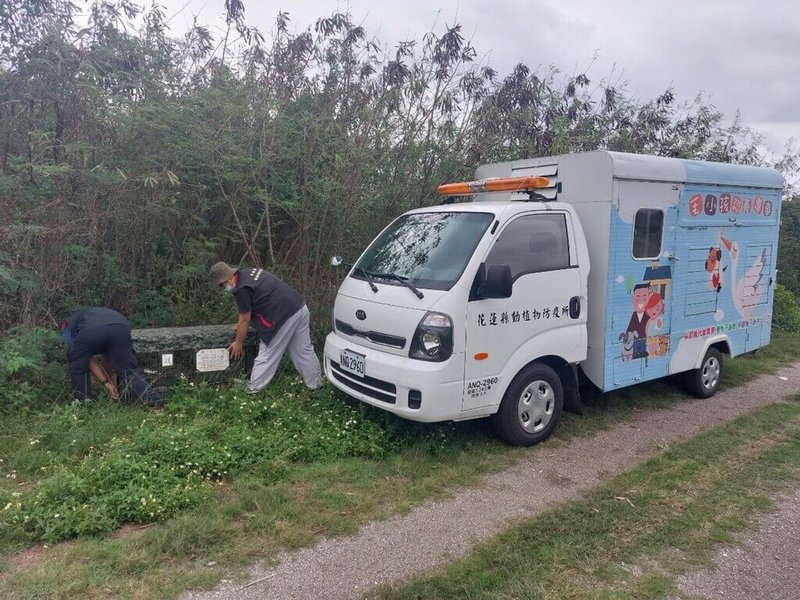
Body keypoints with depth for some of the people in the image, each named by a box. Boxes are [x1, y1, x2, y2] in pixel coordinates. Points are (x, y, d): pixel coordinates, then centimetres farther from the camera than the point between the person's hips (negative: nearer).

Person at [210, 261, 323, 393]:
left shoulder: (242, 289, -12)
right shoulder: (248, 273, 16)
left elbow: (245, 320, -3)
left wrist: (238, 343, 10)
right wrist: (243, 325, 33)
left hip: (286, 316, -9)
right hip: (300, 307, 9)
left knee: (267, 354, 5)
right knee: (304, 350, 17)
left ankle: (254, 388, 16)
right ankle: (315, 383, 26)